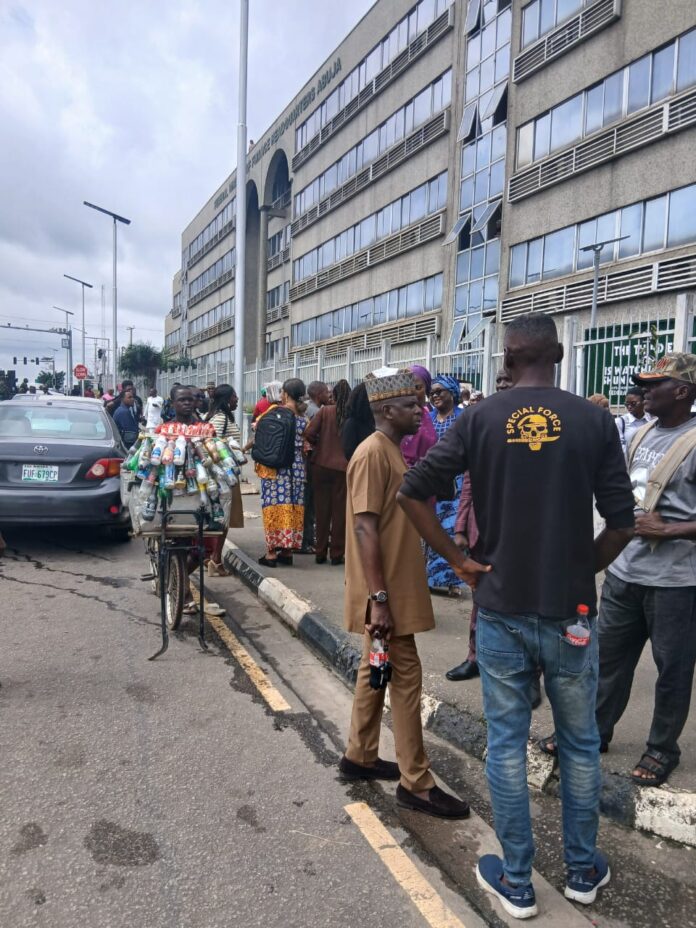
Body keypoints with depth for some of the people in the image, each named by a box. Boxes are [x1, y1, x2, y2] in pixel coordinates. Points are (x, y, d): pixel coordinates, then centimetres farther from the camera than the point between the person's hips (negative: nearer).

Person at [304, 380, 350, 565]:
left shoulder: (325, 411, -5)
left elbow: (309, 433, -11)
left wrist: (318, 445, 8)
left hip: (321, 465, 0)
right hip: (343, 467, 0)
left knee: (322, 509, 10)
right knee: (340, 510, 8)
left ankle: (320, 552, 15)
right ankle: (337, 554, 11)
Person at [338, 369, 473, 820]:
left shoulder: (392, 450, 12)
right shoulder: (373, 453, -18)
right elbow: (365, 529, -23)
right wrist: (379, 599, -25)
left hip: (395, 587, 10)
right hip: (386, 593, -10)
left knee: (376, 671, 18)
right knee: (406, 677, -1)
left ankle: (360, 757, 33)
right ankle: (416, 783, 12)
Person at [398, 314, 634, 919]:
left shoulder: (479, 420, -5)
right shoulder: (594, 421, -6)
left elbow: (412, 493, -9)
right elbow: (621, 523, -7)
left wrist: (458, 560, -1)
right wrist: (583, 571, 8)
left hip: (501, 610, 0)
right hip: (570, 610, 0)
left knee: (506, 743, 13)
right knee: (580, 743, 19)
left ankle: (516, 882, 28)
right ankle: (583, 870, 37)